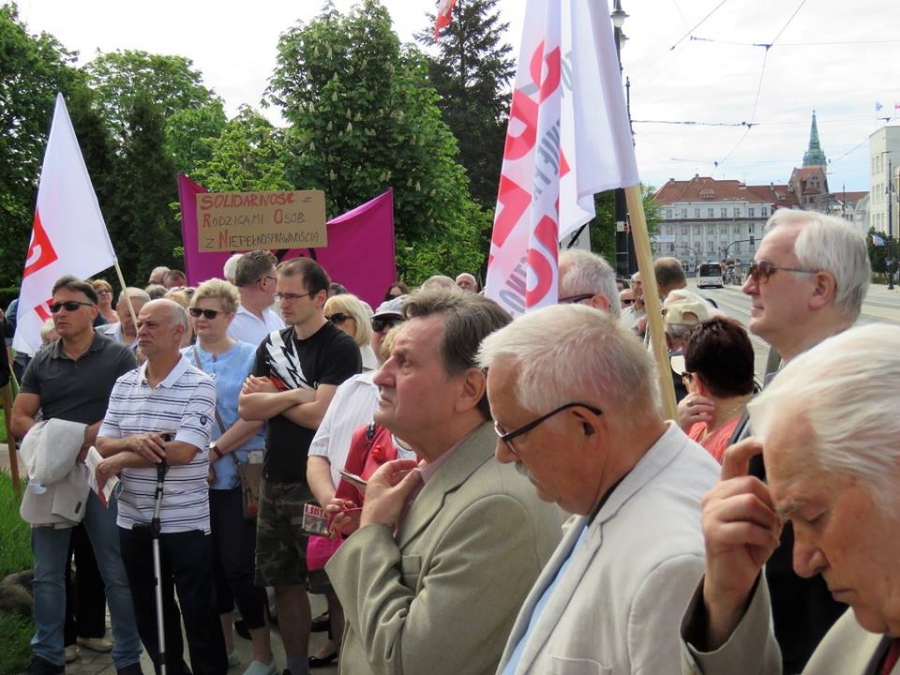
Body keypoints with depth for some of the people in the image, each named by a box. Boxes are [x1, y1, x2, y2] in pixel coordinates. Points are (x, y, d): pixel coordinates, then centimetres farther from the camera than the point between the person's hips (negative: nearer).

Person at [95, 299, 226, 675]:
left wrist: (120, 461, -12)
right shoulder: (124, 385, 7)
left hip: (185, 522, -6)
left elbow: (182, 451, -20)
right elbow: (103, 443, 5)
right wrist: (133, 442, -18)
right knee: (148, 613, 18)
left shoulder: (199, 386, -12)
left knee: (198, 612, 5)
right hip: (133, 520, 6)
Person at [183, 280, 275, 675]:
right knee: (211, 561, 11)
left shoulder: (250, 356, -2)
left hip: (239, 475, -4)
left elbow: (255, 415, -9)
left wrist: (215, 450, -13)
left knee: (239, 562, -5)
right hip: (196, 478, 4)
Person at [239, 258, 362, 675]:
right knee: (284, 581, 14)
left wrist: (271, 397, -5)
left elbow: (321, 415, -18)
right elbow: (246, 408, 2)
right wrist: (295, 395, -12)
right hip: (275, 480, 7)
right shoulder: (272, 345, 11)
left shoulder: (340, 348, -9)